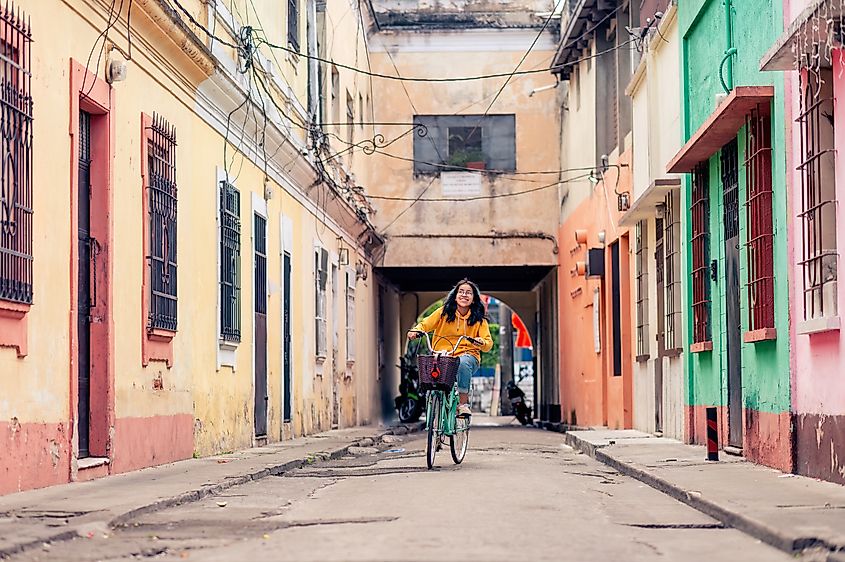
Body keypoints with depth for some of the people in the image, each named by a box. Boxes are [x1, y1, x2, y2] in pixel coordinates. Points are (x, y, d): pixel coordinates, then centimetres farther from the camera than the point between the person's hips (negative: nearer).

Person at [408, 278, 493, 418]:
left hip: (468, 355, -1)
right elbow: (425, 324, 3)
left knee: (463, 363, -37)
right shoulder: (444, 312, 7)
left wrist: (481, 343, -24)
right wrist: (416, 331, -19)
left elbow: (488, 343, 0)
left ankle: (463, 404, -26)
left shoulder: (479, 319, 7)